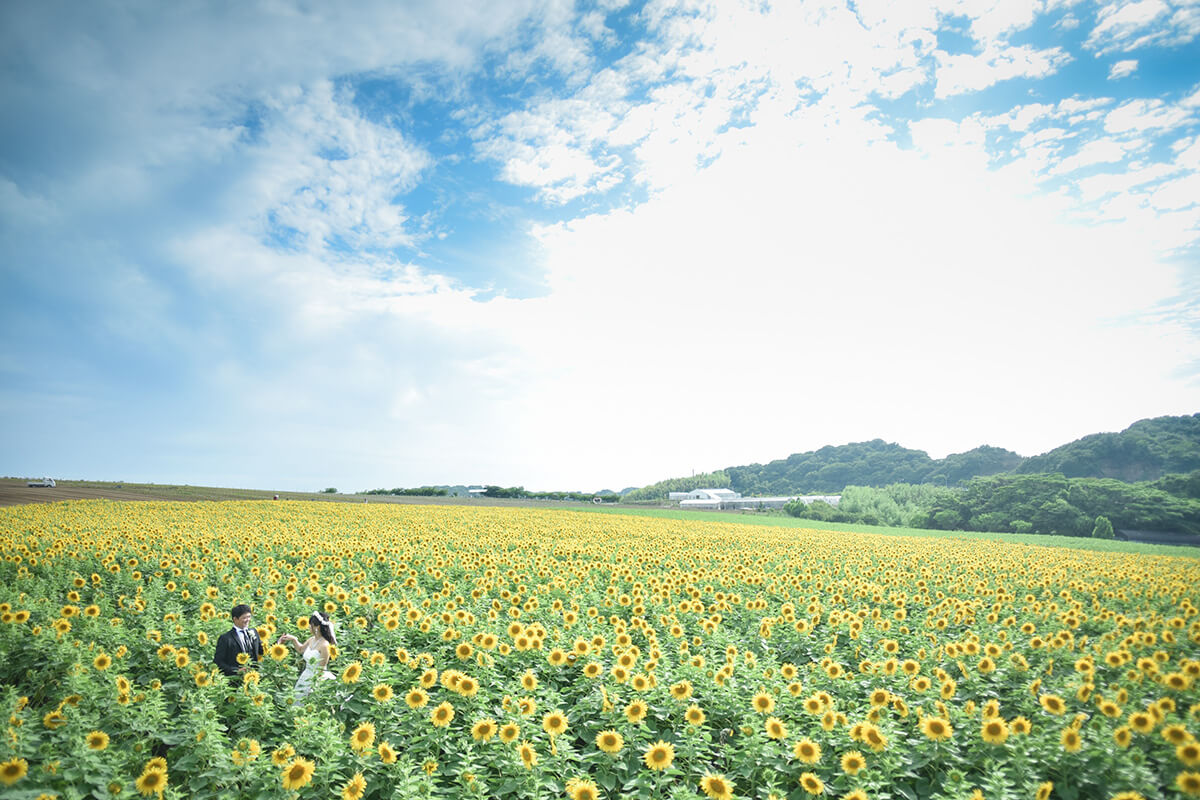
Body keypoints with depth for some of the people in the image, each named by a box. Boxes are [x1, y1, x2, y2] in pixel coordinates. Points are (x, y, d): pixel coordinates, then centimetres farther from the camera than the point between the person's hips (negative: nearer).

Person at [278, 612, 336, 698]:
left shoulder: (324, 645, -22)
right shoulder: (311, 640, 1)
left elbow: (321, 669, -17)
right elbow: (300, 650, 22)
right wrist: (293, 640, 8)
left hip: (316, 679, -8)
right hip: (306, 676, 8)